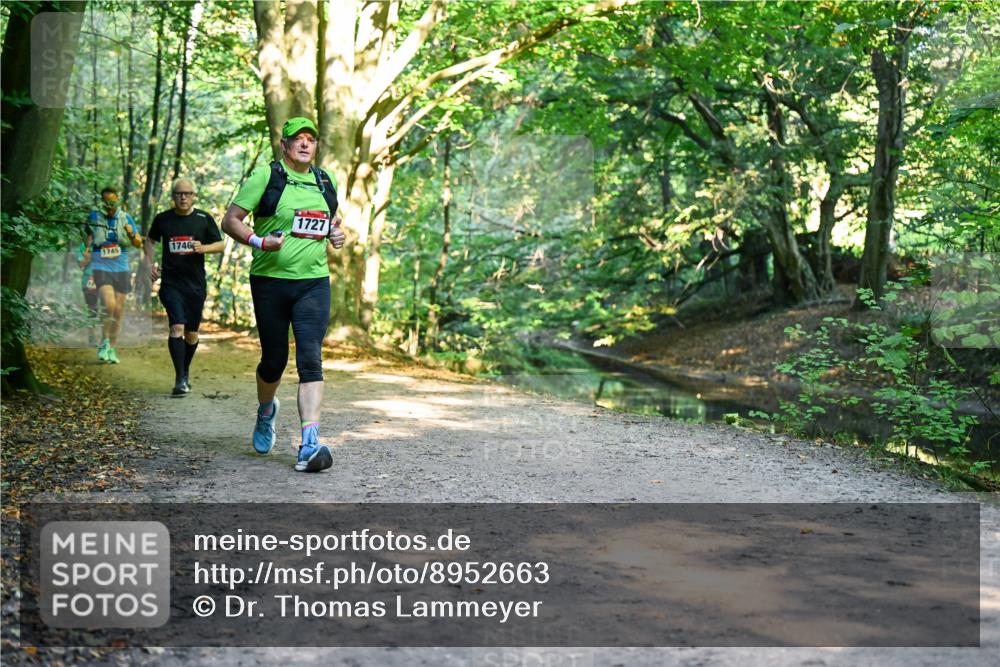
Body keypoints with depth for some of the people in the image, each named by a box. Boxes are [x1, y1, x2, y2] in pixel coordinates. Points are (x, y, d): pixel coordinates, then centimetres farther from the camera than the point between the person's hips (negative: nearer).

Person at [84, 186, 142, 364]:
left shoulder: (125, 218, 3)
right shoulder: (94, 217, 0)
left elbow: (139, 244, 7)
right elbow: (87, 239, 13)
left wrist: (131, 233, -13)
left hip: (121, 270, 3)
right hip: (101, 269, -2)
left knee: (118, 311, 6)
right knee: (109, 305, -22)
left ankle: (111, 348, 20)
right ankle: (104, 342, -2)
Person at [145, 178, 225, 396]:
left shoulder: (204, 219, 3)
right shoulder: (162, 219, 5)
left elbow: (221, 244, 7)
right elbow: (150, 240, 21)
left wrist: (203, 248, -12)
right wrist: (151, 263, 7)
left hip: (196, 284, 1)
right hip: (171, 284, -1)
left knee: (192, 333, 9)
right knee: (177, 328, -16)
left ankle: (186, 371, 32)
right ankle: (180, 379, -13)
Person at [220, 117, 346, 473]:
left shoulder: (325, 182, 12)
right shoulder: (265, 176, -2)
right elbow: (230, 220, -4)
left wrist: (336, 234, 7)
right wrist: (259, 241, -21)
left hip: (314, 283, 2)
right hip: (270, 282, -2)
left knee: (311, 360, -11)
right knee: (274, 359, 9)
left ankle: (309, 445, -17)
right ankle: (266, 410, 43)